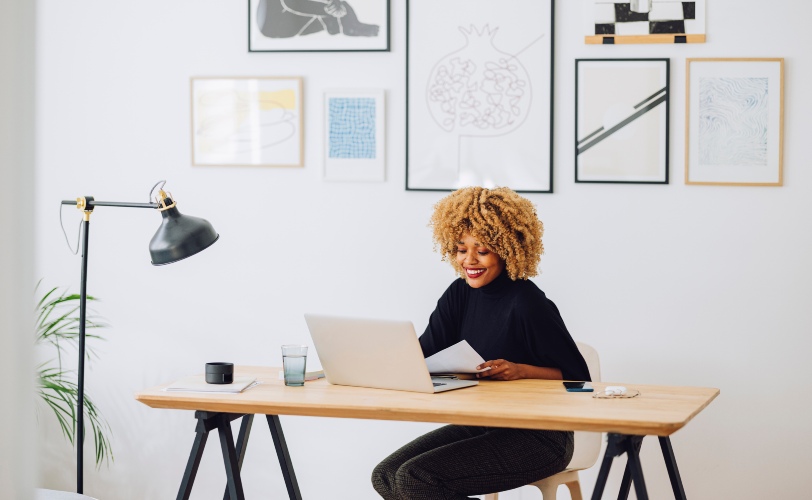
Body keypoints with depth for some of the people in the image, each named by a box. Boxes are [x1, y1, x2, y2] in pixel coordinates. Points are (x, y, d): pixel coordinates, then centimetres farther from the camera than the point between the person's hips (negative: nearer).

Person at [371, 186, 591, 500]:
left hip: (537, 438, -8)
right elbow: (424, 354, -1)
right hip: (479, 426, 8)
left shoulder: (528, 305, -17)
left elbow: (576, 377, -13)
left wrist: (520, 370, -28)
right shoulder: (460, 295, 5)